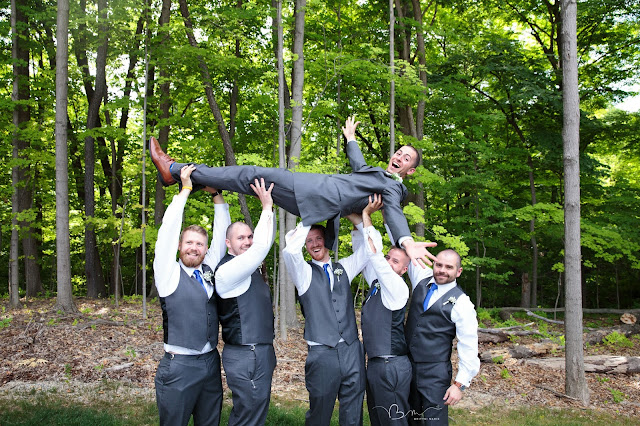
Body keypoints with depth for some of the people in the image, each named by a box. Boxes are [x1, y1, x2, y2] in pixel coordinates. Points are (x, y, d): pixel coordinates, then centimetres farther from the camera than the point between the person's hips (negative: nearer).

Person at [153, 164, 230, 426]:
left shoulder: (209, 270, 9)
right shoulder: (169, 273, -3)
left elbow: (221, 234, 11)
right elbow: (168, 230, -10)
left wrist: (216, 195, 8)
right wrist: (185, 190, -6)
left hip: (211, 364, 5)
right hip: (179, 367, -5)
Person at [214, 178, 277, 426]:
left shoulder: (249, 265, 11)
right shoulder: (227, 270, -16)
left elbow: (264, 241, 16)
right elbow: (262, 247, -25)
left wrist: (270, 206, 5)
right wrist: (267, 206, -17)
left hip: (261, 351, 9)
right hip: (246, 356, -9)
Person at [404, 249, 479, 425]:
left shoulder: (461, 303, -11)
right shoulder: (422, 279, 3)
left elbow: (469, 347, -11)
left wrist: (460, 384, -13)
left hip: (435, 373, -5)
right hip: (407, 365, 5)